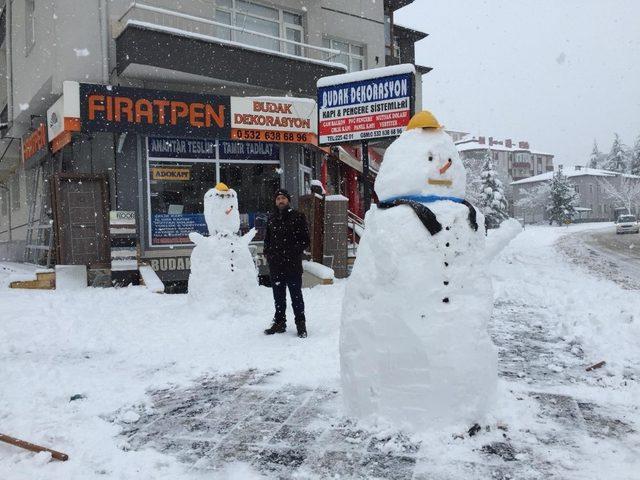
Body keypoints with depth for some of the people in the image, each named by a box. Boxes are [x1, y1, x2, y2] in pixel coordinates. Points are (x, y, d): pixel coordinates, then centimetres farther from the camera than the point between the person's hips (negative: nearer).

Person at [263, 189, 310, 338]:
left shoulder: (298, 217, 0)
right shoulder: (272, 219, 14)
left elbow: (305, 240, -3)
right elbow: (267, 240, 21)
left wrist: (293, 252, -13)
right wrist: (268, 254, 5)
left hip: (293, 265, -4)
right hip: (275, 266, 5)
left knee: (296, 295, 1)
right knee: (278, 296, 12)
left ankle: (301, 324, 10)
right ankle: (279, 323, 23)